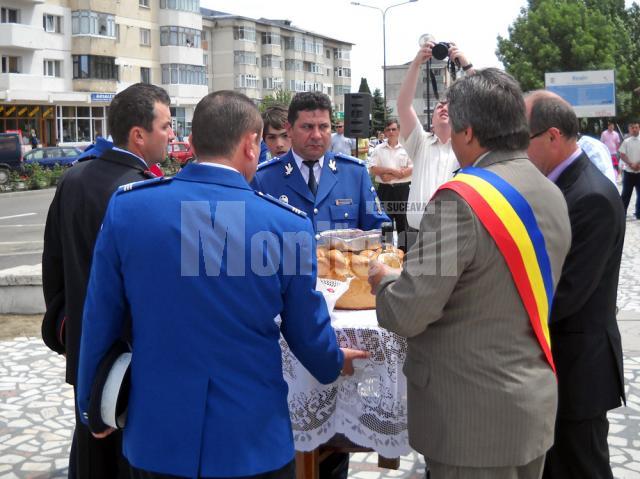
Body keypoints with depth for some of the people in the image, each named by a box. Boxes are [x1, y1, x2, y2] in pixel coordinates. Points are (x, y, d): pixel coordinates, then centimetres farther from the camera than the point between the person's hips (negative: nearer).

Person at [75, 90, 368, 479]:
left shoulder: (125, 206, -10)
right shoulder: (288, 224, -14)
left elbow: (100, 320, -2)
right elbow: (308, 333, -2)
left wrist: (92, 405, 13)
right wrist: (336, 362, 21)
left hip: (155, 434, 2)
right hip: (252, 440, -1)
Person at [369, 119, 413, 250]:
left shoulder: (406, 148, 4)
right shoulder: (378, 149, 7)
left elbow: (412, 169, -4)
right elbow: (373, 169, -2)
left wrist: (392, 176, -12)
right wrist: (392, 170, -12)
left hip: (402, 189, -1)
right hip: (385, 189, 1)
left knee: (403, 218, 4)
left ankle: (403, 247, 12)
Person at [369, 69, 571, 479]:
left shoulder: (461, 199, -21)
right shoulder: (552, 194, 5)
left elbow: (408, 313, -23)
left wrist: (383, 278, -2)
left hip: (474, 415, -8)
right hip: (534, 405, 8)